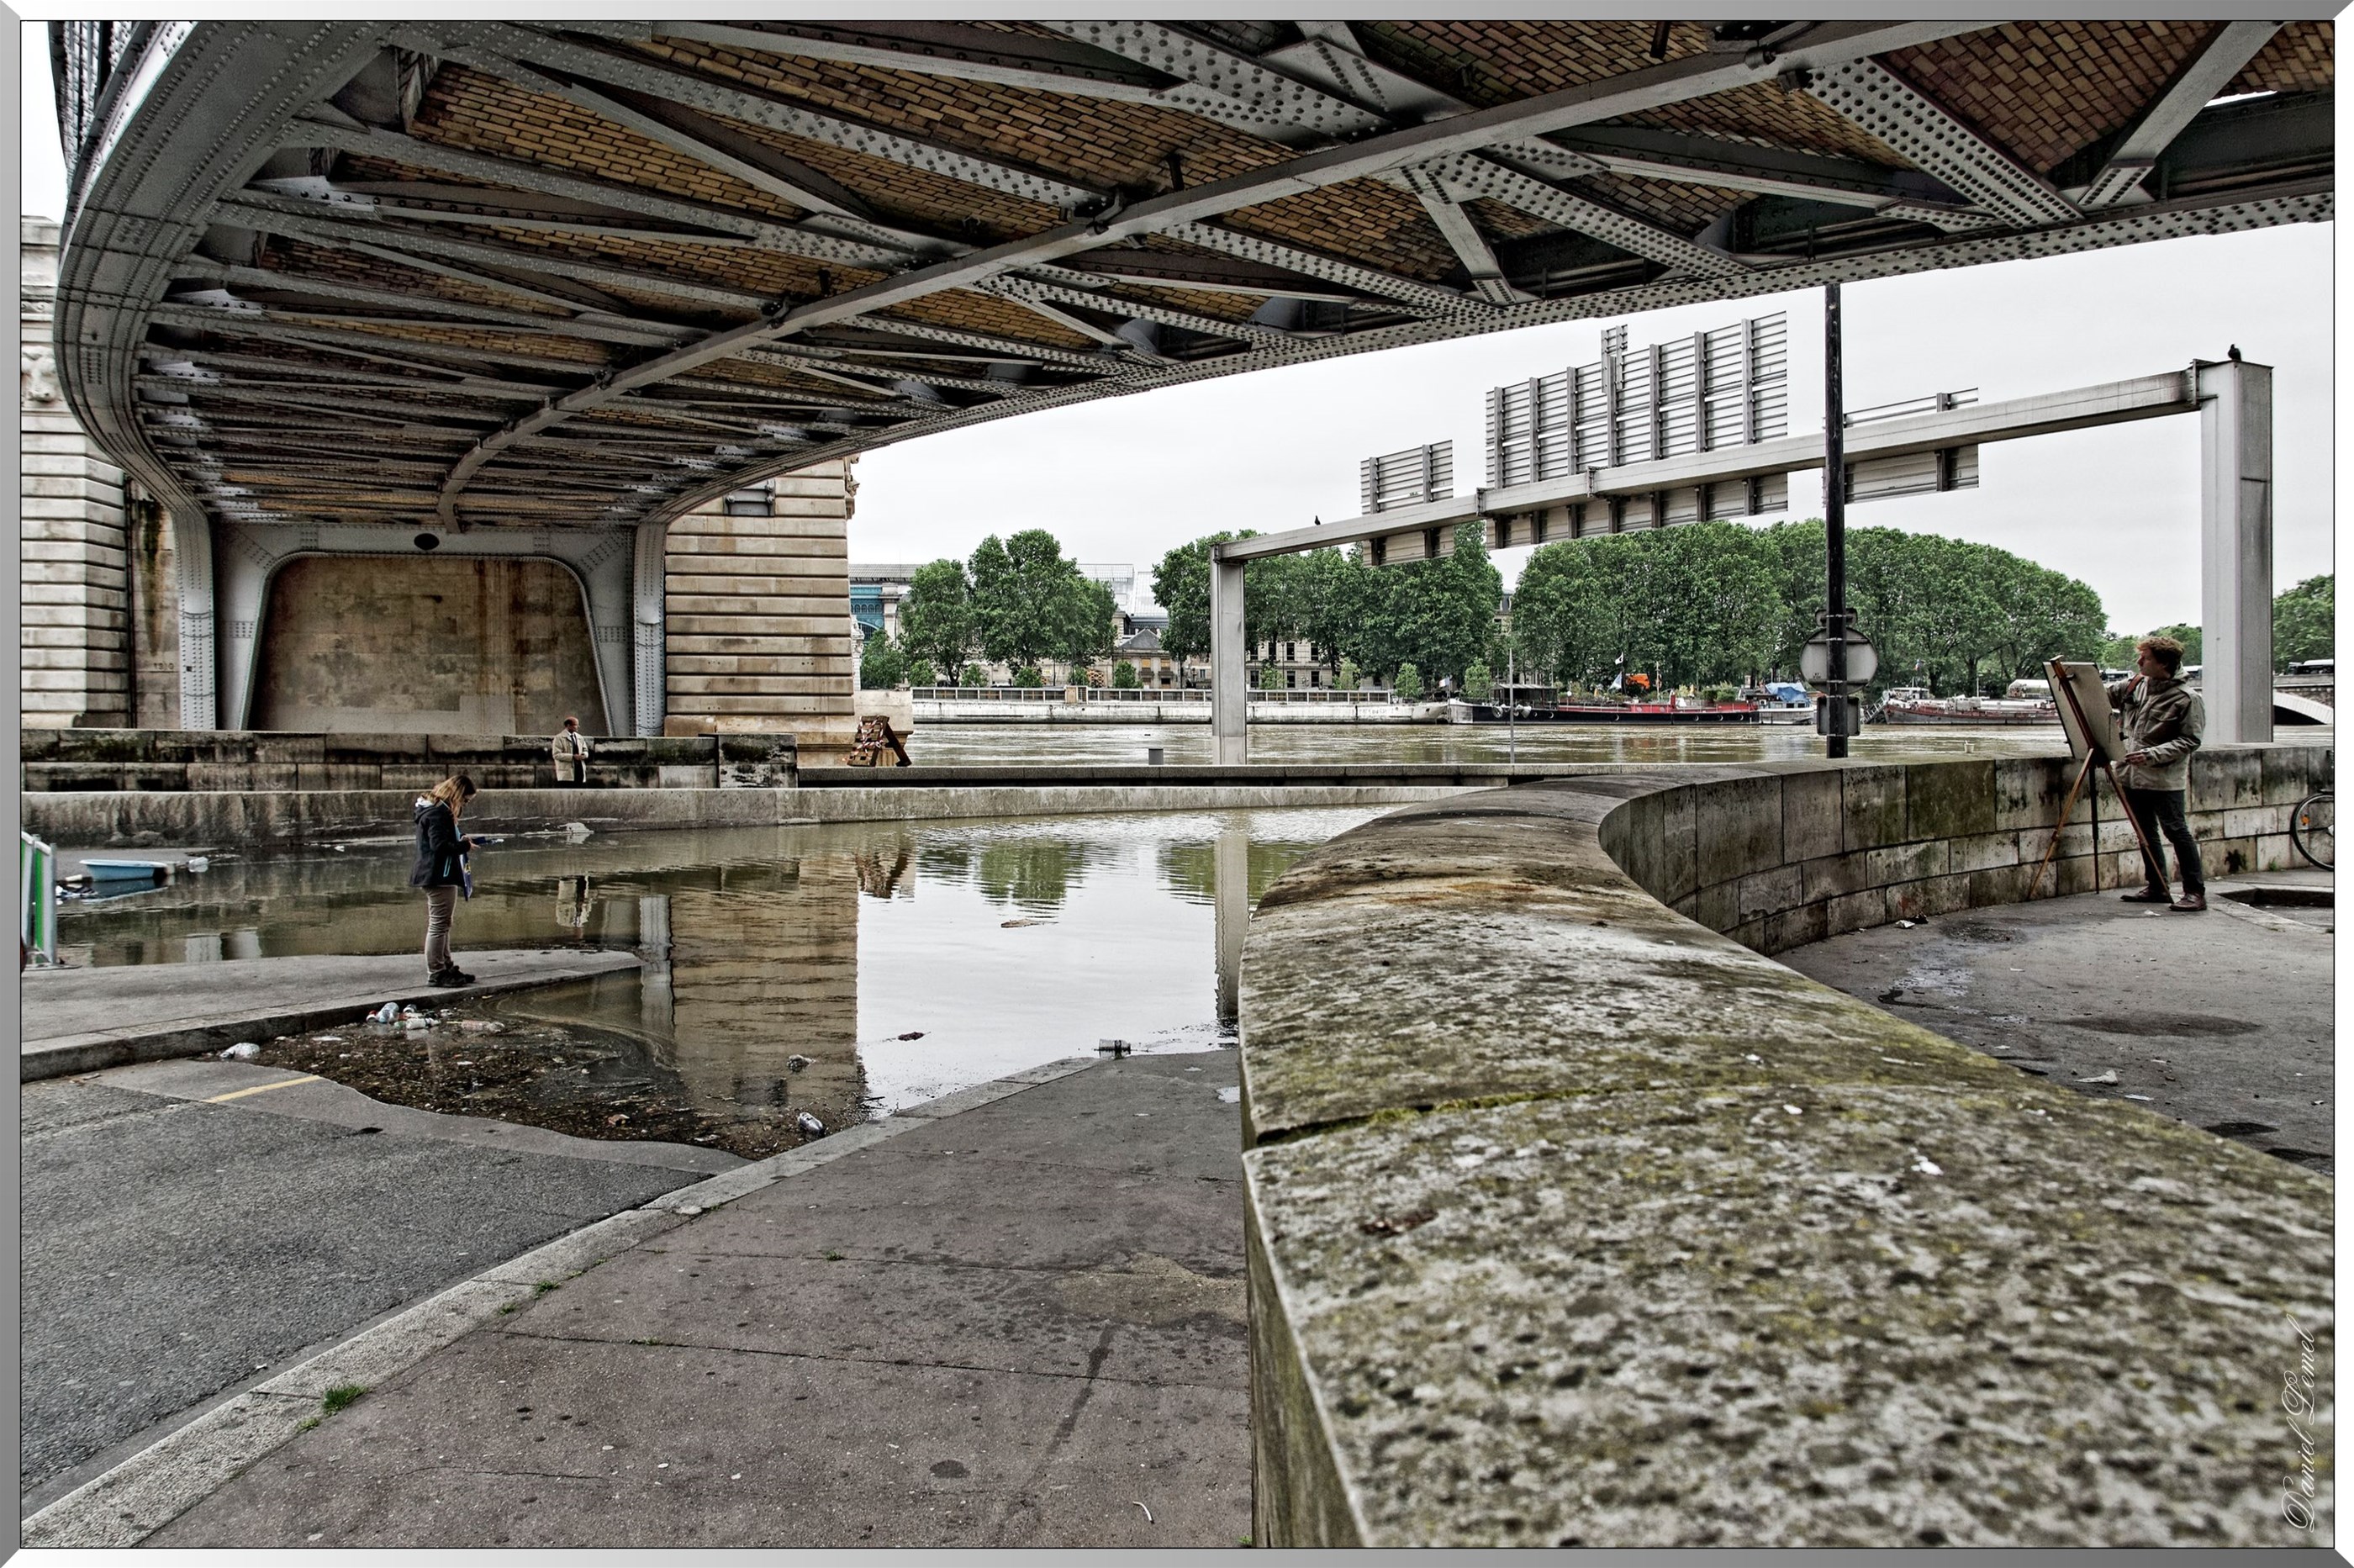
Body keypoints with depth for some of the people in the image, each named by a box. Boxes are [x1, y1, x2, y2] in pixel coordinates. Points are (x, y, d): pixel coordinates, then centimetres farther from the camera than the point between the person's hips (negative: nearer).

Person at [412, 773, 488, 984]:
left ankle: (447, 967, 27)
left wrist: (461, 841, 5)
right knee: (439, 925, -5)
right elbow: (439, 846, -25)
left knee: (440, 925, 18)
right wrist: (465, 846, -14)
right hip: (440, 877, -11)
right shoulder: (438, 813, -18)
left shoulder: (440, 810, 14)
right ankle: (436, 973, 0)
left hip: (438, 876, 11)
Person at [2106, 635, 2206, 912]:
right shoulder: (2134, 685, 7)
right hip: (2134, 776, 7)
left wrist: (2153, 755, -21)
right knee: (2146, 834, 13)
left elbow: (2190, 741, -12)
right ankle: (2156, 887, 23)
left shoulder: (2186, 699, -10)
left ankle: (2195, 892, -1)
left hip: (2165, 780, -7)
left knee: (2177, 833, -6)